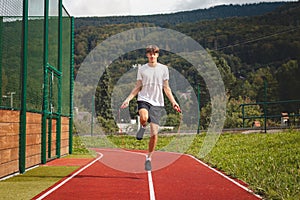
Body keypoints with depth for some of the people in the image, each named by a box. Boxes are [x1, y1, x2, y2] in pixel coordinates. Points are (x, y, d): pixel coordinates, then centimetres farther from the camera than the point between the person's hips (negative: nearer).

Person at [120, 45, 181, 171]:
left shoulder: (163, 69, 8)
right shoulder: (142, 69, 7)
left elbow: (166, 88, 12)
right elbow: (137, 87, 9)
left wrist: (173, 102, 1)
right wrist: (128, 99, -3)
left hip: (157, 103, 1)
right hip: (144, 99, -1)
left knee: (154, 134, -5)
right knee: (144, 118, -37)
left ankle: (149, 158, 12)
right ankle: (143, 127, 1)